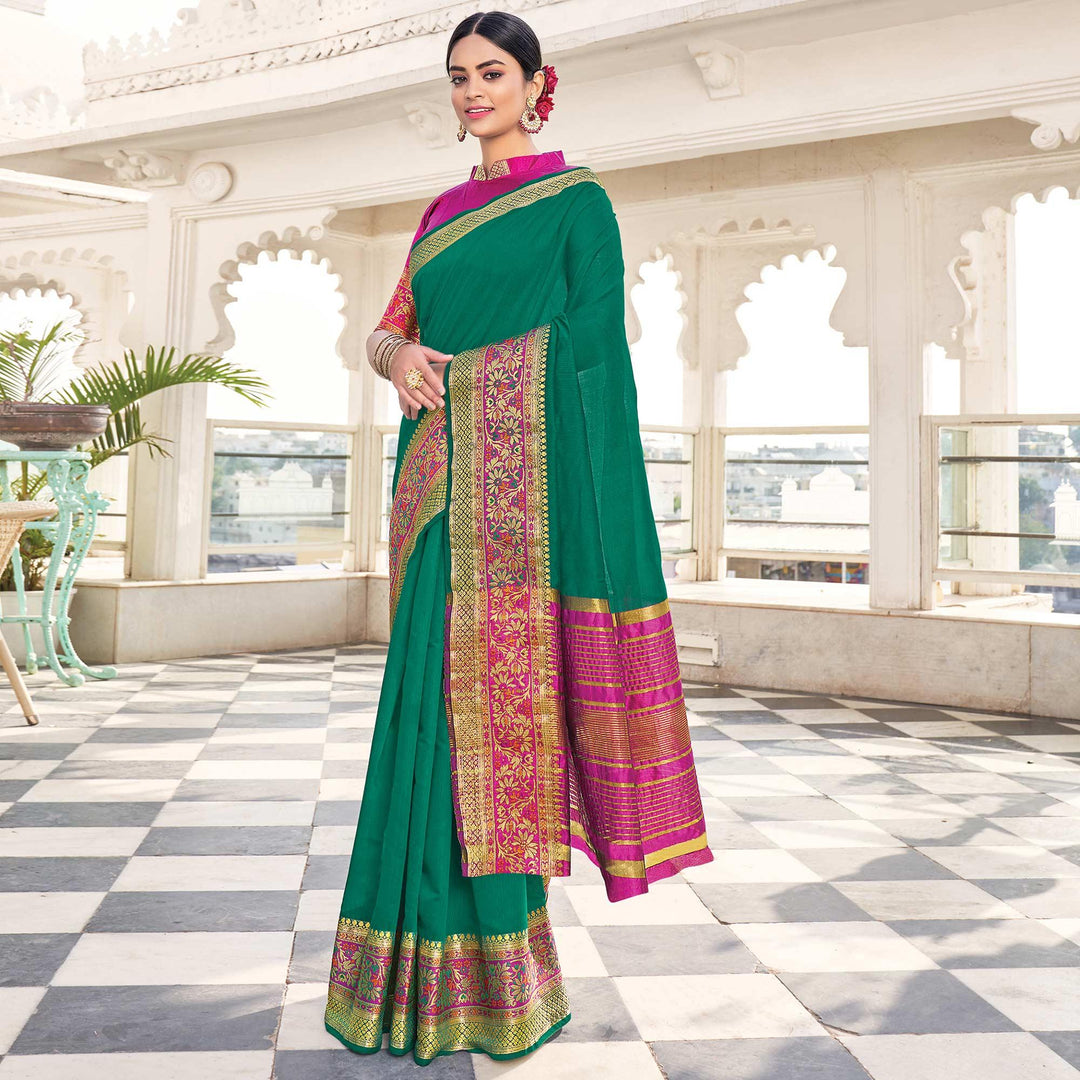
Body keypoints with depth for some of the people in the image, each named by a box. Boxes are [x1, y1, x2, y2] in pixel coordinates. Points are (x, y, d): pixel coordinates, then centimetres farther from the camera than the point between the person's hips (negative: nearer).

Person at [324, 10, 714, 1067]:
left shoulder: (574, 201, 3)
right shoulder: (444, 212, 21)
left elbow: (591, 349, -5)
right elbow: (389, 329, 22)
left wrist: (579, 504, -14)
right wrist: (398, 356, -3)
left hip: (520, 479, -6)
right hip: (441, 482, 6)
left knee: (498, 692, -7)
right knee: (441, 695, 6)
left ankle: (503, 975, 5)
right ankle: (440, 963, 17)